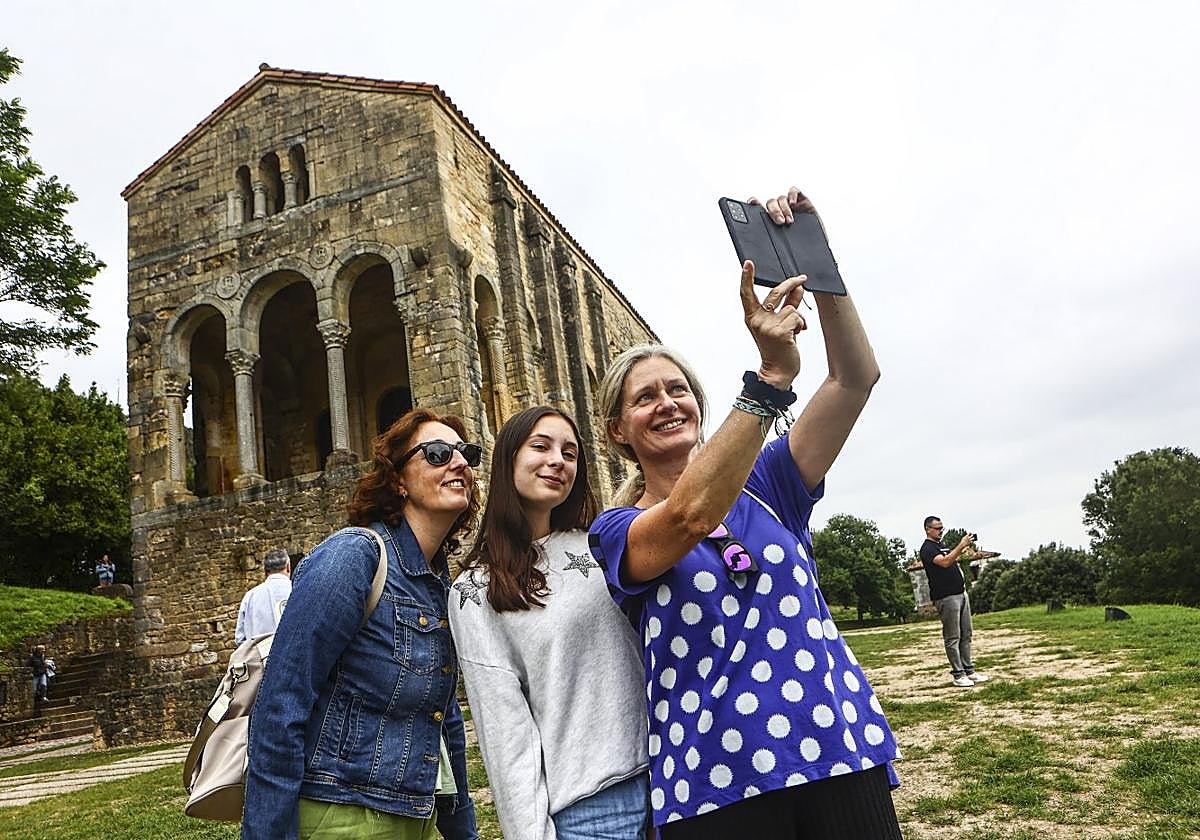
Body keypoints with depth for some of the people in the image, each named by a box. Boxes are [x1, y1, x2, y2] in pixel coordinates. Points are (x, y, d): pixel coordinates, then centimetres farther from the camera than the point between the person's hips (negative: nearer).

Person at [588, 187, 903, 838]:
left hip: (839, 758, 3)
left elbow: (856, 377, 0)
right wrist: (772, 375, -30)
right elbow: (691, 516, -25)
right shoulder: (614, 532, -2)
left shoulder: (763, 487, 8)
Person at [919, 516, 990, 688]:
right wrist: (961, 545, -25)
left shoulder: (941, 545, 20)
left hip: (961, 593, 9)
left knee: (966, 635, 10)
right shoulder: (927, 548, -10)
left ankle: (969, 670, 15)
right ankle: (958, 675, -2)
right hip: (946, 597, -9)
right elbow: (944, 562, -25)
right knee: (952, 638, -5)